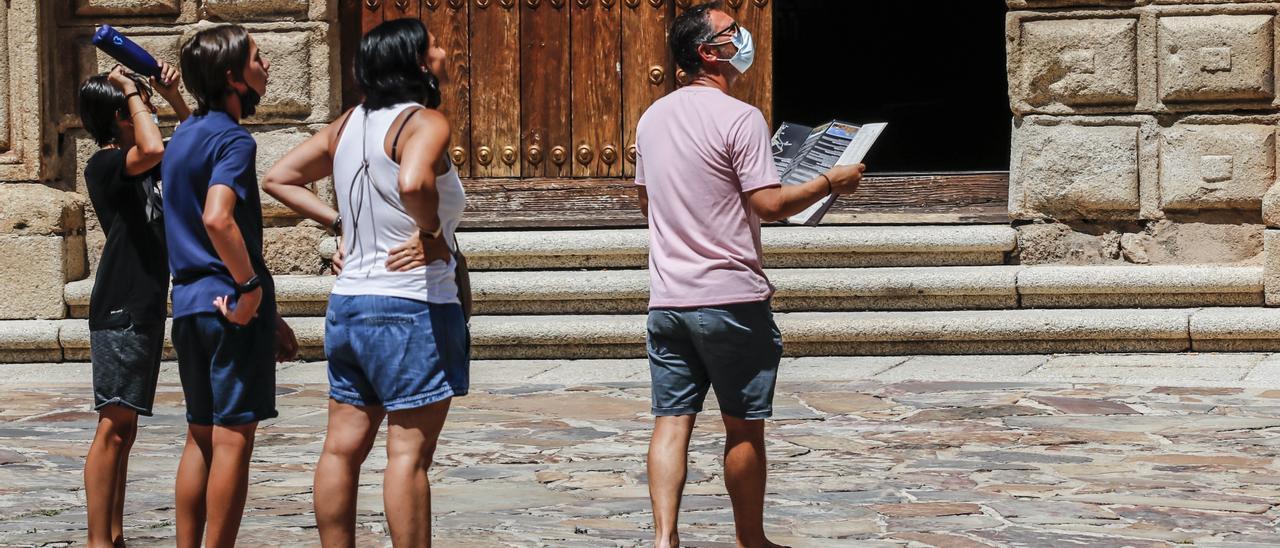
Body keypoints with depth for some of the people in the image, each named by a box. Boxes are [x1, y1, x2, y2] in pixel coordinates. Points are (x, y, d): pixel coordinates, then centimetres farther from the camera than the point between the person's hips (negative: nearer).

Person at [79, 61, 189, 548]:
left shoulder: (140, 165, 15)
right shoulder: (104, 164, -11)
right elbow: (153, 148, -32)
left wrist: (172, 96, 13)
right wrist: (133, 93, -17)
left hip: (146, 308, 9)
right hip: (119, 310, -9)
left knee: (125, 426, 11)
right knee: (114, 424, -10)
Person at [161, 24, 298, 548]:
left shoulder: (184, 135, 16)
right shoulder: (233, 139, -13)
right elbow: (217, 218, -30)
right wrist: (252, 288, -19)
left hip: (189, 303, 9)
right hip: (231, 307, -9)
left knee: (201, 438, 14)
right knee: (233, 439, -4)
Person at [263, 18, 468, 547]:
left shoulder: (348, 125, 10)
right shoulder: (424, 122, -13)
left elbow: (279, 179, 17)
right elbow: (413, 182, -34)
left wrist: (341, 223, 14)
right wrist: (431, 234, -17)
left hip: (348, 305, 8)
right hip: (413, 308, -8)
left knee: (342, 449, 10)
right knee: (409, 455, -4)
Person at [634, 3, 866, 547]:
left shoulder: (652, 117, 10)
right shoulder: (740, 118, -13)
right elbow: (769, 205, -15)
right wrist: (829, 182, -2)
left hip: (667, 298, 6)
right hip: (730, 298, -6)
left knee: (671, 420, 4)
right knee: (744, 426, 6)